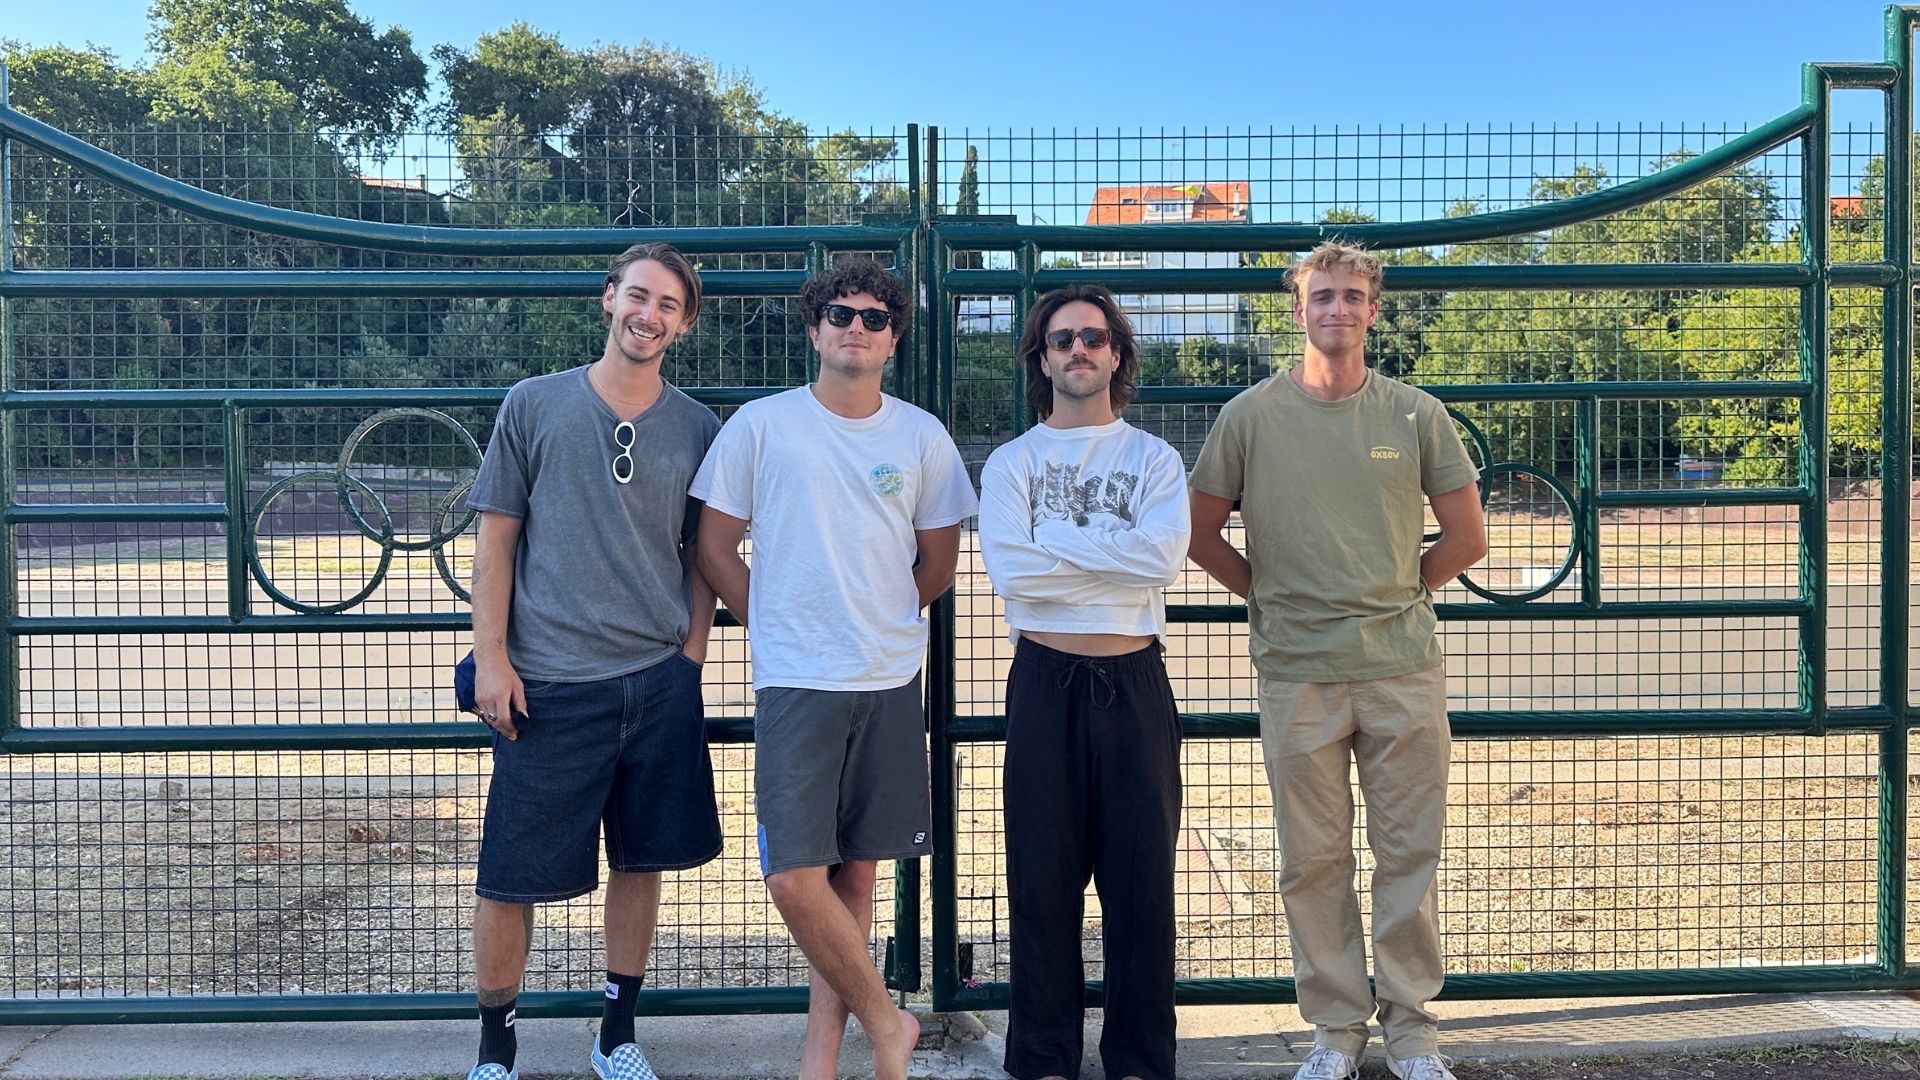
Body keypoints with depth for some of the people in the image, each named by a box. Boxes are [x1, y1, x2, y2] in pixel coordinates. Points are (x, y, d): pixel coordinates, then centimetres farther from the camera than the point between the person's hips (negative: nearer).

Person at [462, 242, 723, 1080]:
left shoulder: (696, 427, 6)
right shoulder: (534, 405, 1)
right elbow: (496, 542, 1)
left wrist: (691, 655, 5)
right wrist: (491, 657, -5)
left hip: (660, 681, 3)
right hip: (549, 682, -2)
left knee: (641, 860, 12)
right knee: (511, 874, 2)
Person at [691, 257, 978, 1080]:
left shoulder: (922, 437, 6)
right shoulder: (761, 425, 1)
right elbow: (715, 548, 5)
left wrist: (875, 619, 11)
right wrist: (777, 624, 4)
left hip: (891, 681, 2)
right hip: (794, 681, -2)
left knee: (856, 870, 8)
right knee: (794, 877, -9)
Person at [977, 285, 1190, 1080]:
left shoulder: (1153, 458, 6)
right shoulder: (1012, 463, 6)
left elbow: (1164, 556, -13)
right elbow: (1011, 571, -11)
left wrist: (1057, 542, -10)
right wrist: (1115, 557, -9)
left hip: (1133, 682, 0)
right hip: (1046, 680, 0)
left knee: (1141, 869, 5)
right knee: (1043, 872, 6)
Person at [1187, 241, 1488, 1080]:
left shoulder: (1417, 415, 5)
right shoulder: (1250, 416, 2)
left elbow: (1468, 537, 11)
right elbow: (1200, 534, 7)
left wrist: (1400, 595, 9)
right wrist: (1270, 596, 5)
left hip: (1404, 669, 1)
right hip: (1297, 673, 0)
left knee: (1410, 854, 7)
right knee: (1312, 860, 7)